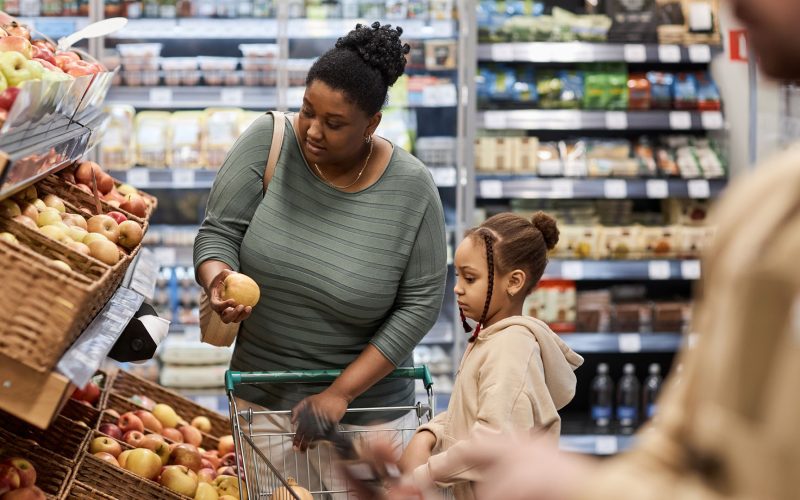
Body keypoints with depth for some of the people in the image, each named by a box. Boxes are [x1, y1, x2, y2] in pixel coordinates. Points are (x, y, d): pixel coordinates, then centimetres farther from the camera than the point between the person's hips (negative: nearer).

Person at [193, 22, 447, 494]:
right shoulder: (270, 141, -10)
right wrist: (218, 280, -30)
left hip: (365, 399, -1)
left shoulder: (411, 189, -14)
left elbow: (420, 304, -10)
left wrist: (341, 393, -14)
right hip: (264, 395, 1)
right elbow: (218, 231, -7)